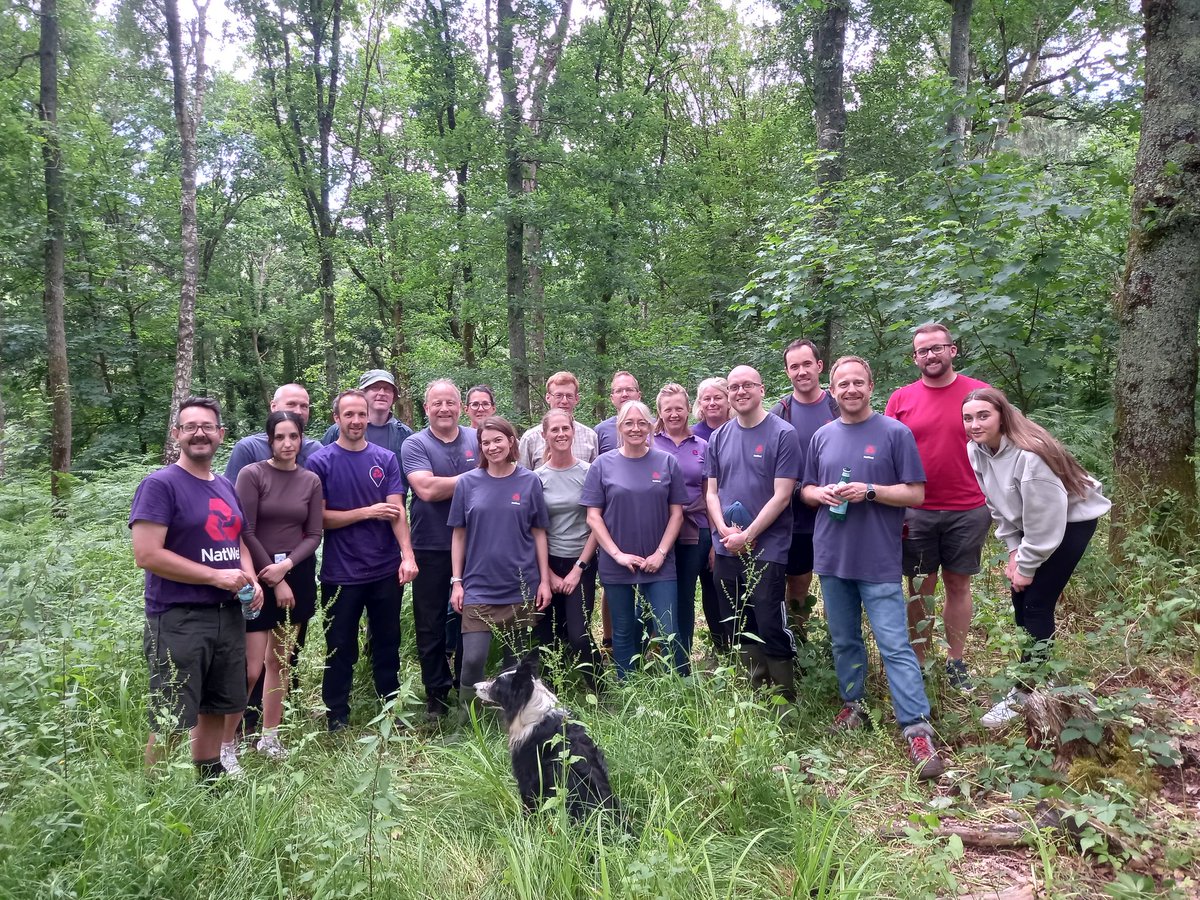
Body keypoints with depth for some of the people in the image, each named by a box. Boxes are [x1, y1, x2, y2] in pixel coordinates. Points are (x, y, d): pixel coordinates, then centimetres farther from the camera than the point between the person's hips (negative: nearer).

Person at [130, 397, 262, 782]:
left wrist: (251, 579, 1)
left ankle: (209, 782, 34)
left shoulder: (226, 487, 12)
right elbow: (147, 555, -19)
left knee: (216, 709, 18)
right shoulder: (159, 484, -11)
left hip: (228, 614, 7)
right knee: (169, 721, 1)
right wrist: (216, 576, -18)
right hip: (178, 618, -7)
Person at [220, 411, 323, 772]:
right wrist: (274, 580, -11)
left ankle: (269, 737, 25)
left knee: (280, 661, 12)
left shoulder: (311, 481, 5)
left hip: (298, 576, 4)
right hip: (259, 577, -4)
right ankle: (226, 743, 10)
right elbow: (246, 533, -11)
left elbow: (314, 535, 3)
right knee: (250, 669, -7)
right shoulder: (252, 474, -7)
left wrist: (286, 566, -13)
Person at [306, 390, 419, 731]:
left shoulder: (386, 459, 3)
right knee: (341, 651, 9)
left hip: (386, 571, 2)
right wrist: (367, 513, -11)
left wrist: (407, 555, -18)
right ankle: (337, 722, 24)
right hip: (341, 574, -2)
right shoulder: (321, 462, -3)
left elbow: (396, 510, -5)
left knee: (387, 645, 14)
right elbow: (319, 518, -6)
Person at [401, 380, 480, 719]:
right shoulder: (415, 445, -4)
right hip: (431, 549, -2)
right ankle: (436, 693, 22)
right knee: (430, 626, 7)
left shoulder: (477, 440, 5)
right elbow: (427, 488, -18)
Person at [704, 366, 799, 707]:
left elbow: (781, 496, -10)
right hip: (726, 549, 5)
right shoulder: (718, 438, 9)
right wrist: (724, 530, -7)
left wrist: (747, 535, -13)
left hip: (767, 548, -5)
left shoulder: (782, 434, -6)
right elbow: (712, 492, 10)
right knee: (741, 629, 12)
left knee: (771, 627, -5)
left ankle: (786, 702, 11)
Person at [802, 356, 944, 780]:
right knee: (843, 641, 14)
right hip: (832, 555, 5)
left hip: (878, 559, -4)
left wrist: (869, 491, -18)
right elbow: (806, 490, 17)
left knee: (895, 645, -7)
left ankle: (918, 730, -2)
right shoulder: (822, 436, 10)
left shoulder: (895, 433, -3)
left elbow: (915, 494, -4)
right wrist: (823, 493, -6)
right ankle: (853, 706, 30)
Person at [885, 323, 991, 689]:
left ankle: (955, 662, 23)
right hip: (916, 512, 1)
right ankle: (918, 663, 19)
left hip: (967, 511, 0)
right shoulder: (901, 398, 2)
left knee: (958, 584, 11)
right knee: (920, 587, 8)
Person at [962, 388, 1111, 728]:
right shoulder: (976, 450, -10)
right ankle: (1036, 678, 23)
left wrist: (1027, 567, -16)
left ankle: (1025, 694, 2)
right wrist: (1014, 552, -1)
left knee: (1036, 604, -9)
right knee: (1020, 600, 7)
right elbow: (998, 506, 2)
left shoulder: (1028, 455, -33)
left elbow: (1044, 520, -26)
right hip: (1029, 523, 8)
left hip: (1072, 519, -7)